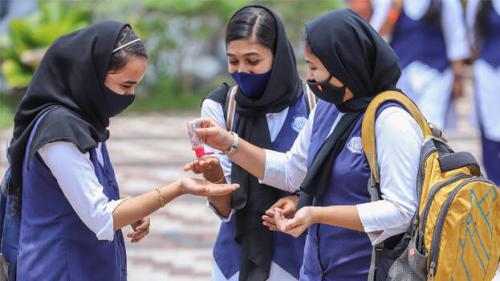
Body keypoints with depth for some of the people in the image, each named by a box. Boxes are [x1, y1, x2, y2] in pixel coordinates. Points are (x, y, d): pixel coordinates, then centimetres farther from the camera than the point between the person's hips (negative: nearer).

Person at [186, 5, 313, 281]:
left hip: (303, 255, -1)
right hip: (241, 252, 1)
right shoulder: (218, 106, -8)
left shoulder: (312, 104, -10)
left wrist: (301, 201, -17)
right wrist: (214, 174, -30)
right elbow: (225, 207, -10)